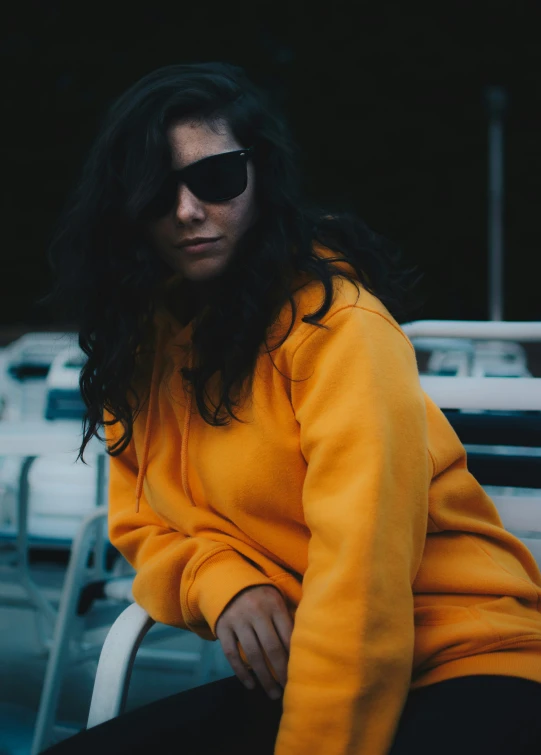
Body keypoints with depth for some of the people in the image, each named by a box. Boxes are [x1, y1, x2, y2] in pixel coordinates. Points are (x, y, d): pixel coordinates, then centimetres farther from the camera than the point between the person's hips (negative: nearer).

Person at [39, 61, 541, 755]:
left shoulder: (333, 322, -16)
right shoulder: (141, 337, 6)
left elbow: (360, 572, -22)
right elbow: (140, 525, 11)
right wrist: (219, 583, -11)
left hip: (462, 666, -6)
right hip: (286, 669, 6)